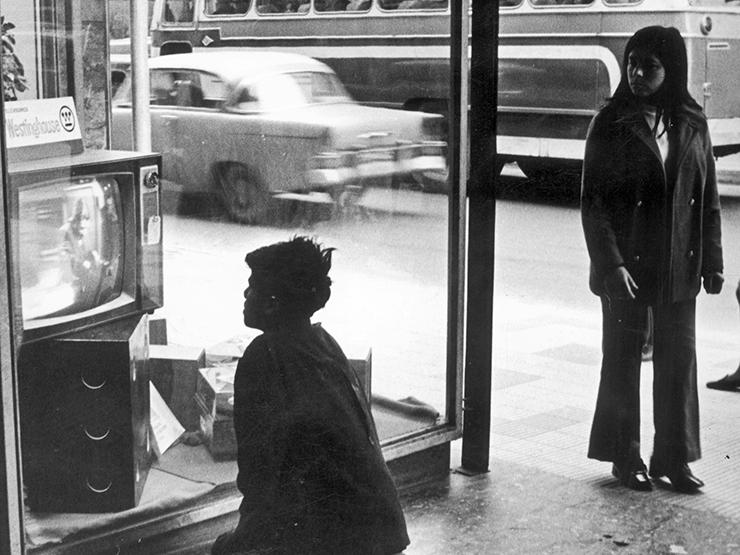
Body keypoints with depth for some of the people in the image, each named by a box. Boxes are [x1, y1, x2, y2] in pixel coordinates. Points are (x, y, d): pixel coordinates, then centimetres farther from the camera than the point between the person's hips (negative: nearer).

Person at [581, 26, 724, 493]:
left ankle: (675, 458, 20)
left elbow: (709, 200, 8)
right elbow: (592, 202, -9)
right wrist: (611, 263, -17)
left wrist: (712, 262, 4)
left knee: (679, 358, 7)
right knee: (623, 358, 7)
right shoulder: (611, 125, -5)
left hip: (678, 267, 3)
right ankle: (625, 457, 19)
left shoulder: (692, 126, 4)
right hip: (626, 265, -3)